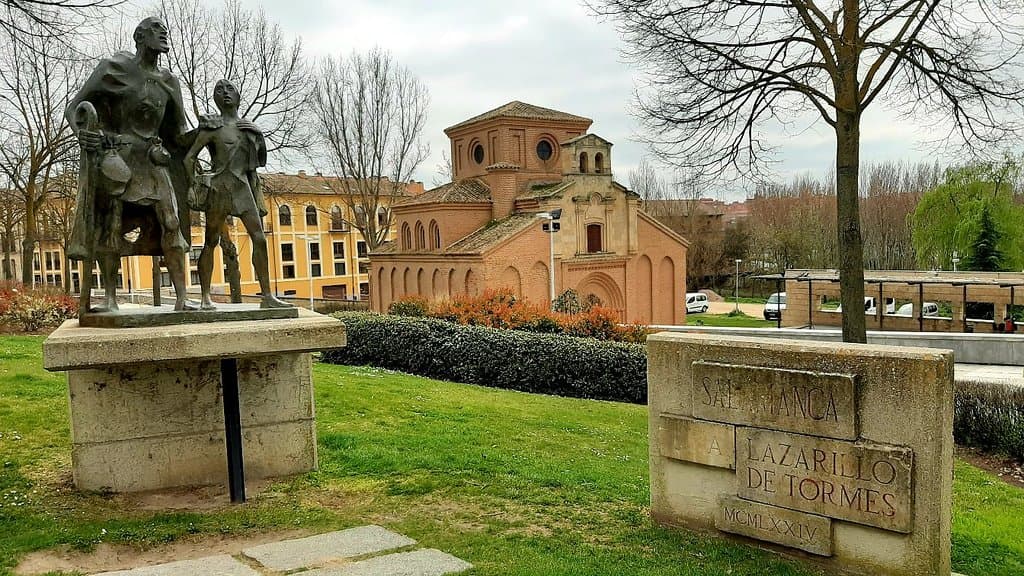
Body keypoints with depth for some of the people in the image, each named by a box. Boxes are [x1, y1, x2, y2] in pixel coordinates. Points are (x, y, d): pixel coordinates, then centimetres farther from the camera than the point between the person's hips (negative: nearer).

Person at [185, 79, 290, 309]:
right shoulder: (212, 126, 1)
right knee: (211, 241, 1)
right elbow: (189, 157, 1)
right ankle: (206, 297, 6)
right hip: (219, 186, -4)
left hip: (244, 186, 4)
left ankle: (267, 295, -4)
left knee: (260, 238, -6)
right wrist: (193, 185, -6)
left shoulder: (250, 128, 15)